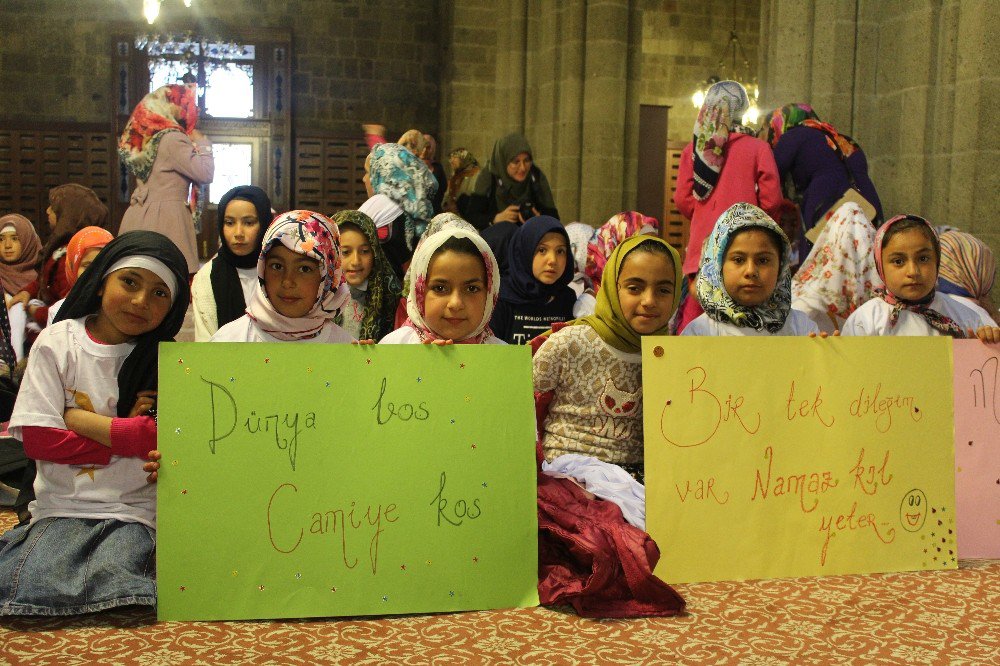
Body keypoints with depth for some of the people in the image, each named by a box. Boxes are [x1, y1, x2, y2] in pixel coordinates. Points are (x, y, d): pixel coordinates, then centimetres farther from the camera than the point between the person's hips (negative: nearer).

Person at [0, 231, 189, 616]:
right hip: (62, 507, 1)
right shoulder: (57, 342, 1)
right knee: (35, 587, -23)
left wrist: (82, 419, -8)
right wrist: (126, 435, -8)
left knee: (114, 587, -26)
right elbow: (36, 439, -6)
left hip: (134, 512, 0)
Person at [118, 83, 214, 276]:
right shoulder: (173, 139, -11)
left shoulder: (149, 136, 15)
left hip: (140, 215, 9)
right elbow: (205, 173, -13)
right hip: (165, 217, -9)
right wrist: (203, 144, 3)